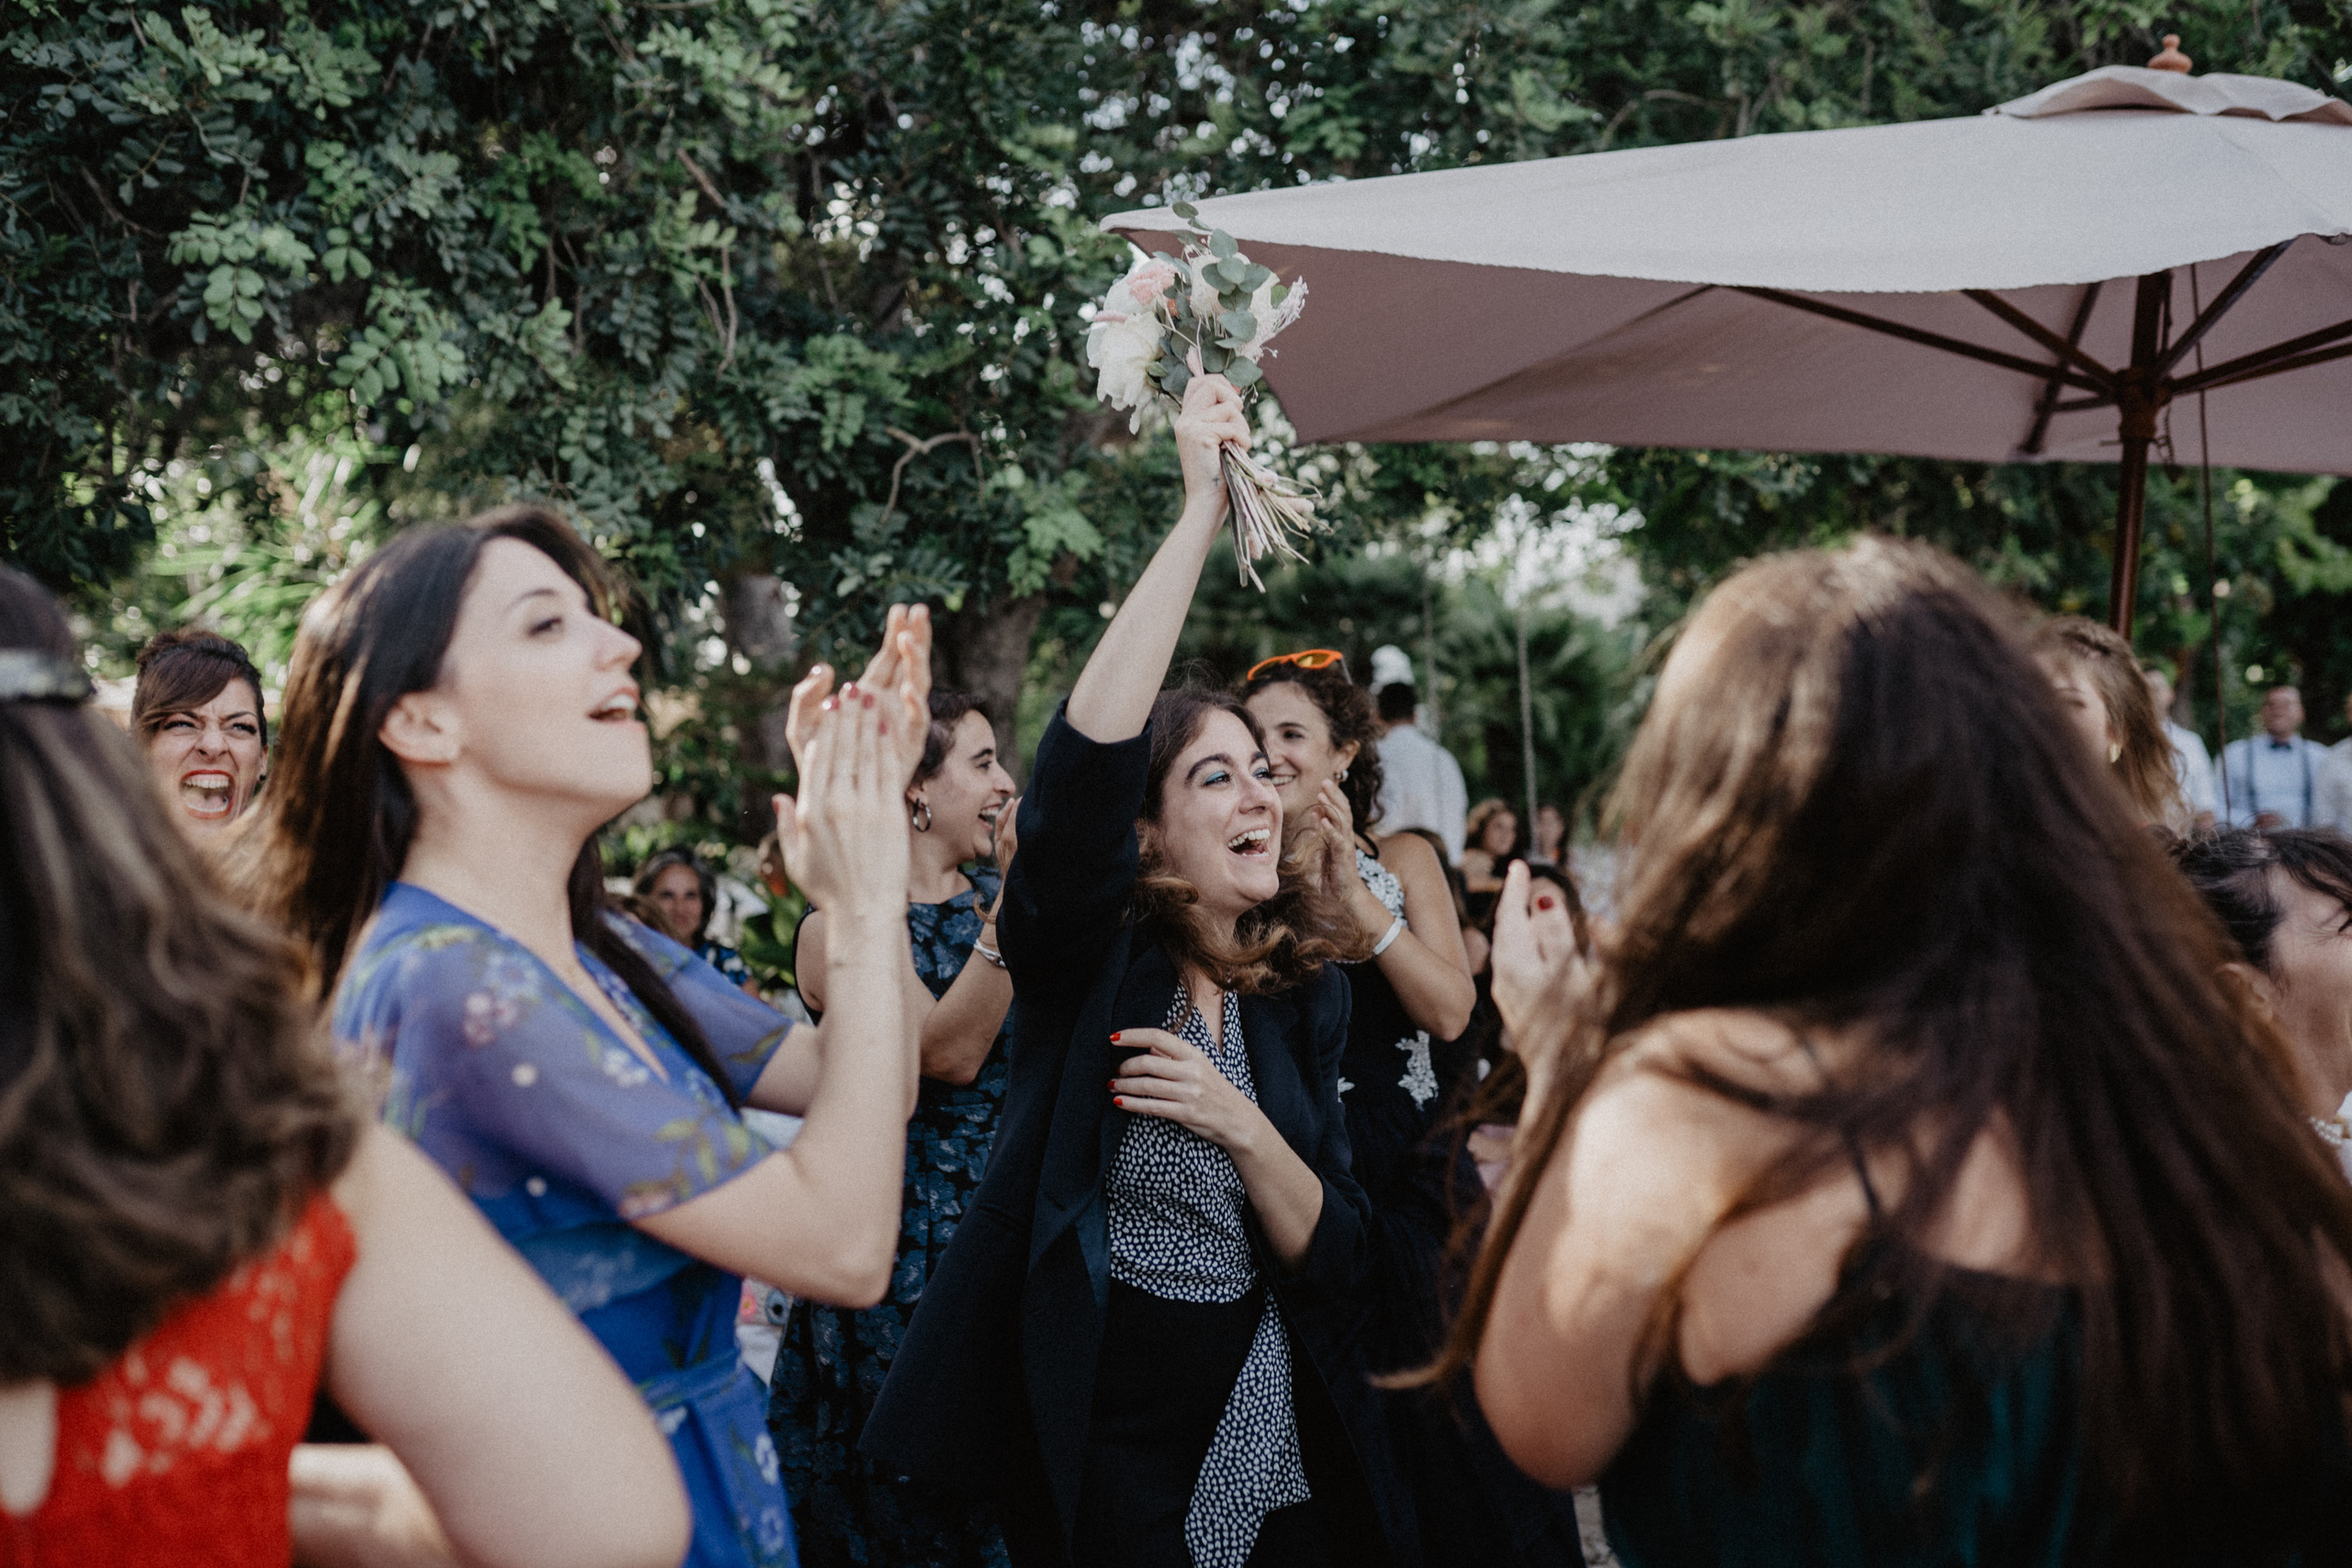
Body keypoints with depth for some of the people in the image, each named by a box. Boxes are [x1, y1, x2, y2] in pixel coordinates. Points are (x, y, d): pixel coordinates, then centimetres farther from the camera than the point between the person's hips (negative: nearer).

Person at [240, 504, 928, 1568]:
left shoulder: (605, 952, 3)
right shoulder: (455, 986, -24)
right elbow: (842, 1244, -25)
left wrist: (867, 816, -2)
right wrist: (866, 913, -16)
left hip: (714, 1477, 8)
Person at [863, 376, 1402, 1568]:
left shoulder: (1305, 996, 3)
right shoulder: (1087, 957, -10)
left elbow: (1333, 1261, 0)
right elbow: (1083, 760, -30)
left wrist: (1240, 1124, -18)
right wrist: (1199, 512, -31)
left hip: (1276, 1447, 5)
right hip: (1094, 1440, -4)